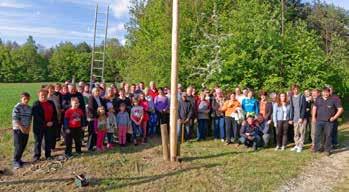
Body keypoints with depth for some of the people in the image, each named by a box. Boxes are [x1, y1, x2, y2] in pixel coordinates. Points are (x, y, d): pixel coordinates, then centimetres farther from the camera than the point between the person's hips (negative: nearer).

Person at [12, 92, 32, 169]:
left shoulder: (29, 108, 7)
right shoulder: (17, 107, -11)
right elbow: (15, 119, -14)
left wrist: (28, 128, -1)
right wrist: (21, 128, -16)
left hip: (26, 130, 6)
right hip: (18, 129, -6)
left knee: (23, 146, 9)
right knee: (18, 146, -5)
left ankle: (19, 159, 22)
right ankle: (15, 161, 6)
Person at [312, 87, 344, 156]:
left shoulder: (334, 100, -5)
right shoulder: (318, 99, 7)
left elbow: (340, 109, -4)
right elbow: (314, 107, 19)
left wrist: (334, 117, -9)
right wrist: (313, 117, 12)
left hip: (329, 121, -3)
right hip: (319, 120, 3)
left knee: (328, 135, 2)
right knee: (317, 135, 7)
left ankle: (327, 150, 14)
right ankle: (316, 148, 20)